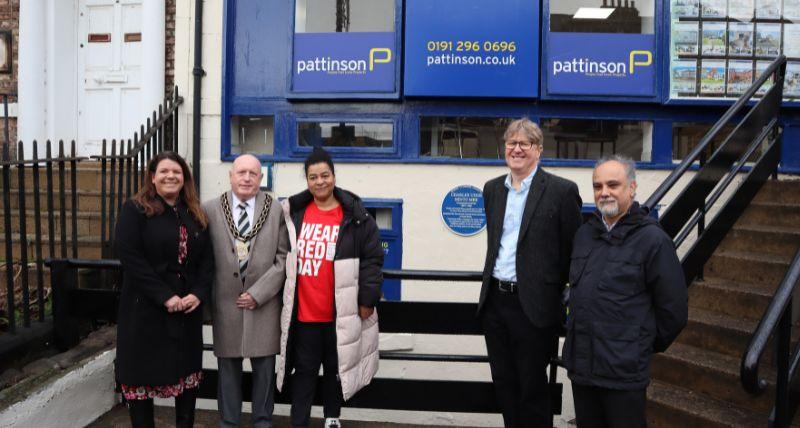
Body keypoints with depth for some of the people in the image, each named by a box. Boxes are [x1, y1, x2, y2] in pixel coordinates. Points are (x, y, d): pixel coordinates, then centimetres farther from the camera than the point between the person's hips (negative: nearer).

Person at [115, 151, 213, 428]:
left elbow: (207, 258, 6)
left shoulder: (196, 214, 10)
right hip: (145, 308, -4)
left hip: (188, 309, 4)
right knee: (142, 375, 4)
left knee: (187, 370, 12)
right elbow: (129, 257, -14)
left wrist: (199, 293, -10)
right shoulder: (135, 210, -4)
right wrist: (165, 296, -19)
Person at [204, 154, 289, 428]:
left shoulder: (276, 210, 0)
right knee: (228, 366, 11)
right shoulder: (210, 210, 2)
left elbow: (283, 258, -3)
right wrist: (206, 295, -2)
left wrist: (258, 293, -9)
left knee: (264, 367, 8)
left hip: (264, 303, 0)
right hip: (225, 302, 1)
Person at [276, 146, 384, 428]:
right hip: (303, 312, 1)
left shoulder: (355, 216, -5)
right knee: (304, 370, 10)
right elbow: (283, 258, 12)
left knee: (335, 369, 15)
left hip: (340, 313, -1)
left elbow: (372, 259, -4)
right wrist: (284, 298, 11)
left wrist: (368, 299, -6)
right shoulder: (294, 213, 3)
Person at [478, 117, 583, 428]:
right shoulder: (492, 189, 10)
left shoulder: (562, 191, -8)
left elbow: (572, 250, -4)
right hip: (494, 300, 6)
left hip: (532, 306, -5)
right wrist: (494, 281, 14)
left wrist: (552, 294, -1)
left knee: (532, 388, 7)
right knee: (503, 384, 16)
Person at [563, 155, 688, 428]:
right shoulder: (584, 234, 9)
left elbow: (673, 309, -6)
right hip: (580, 363, 6)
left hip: (624, 372, -6)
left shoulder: (652, 239, -9)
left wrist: (647, 345, 3)